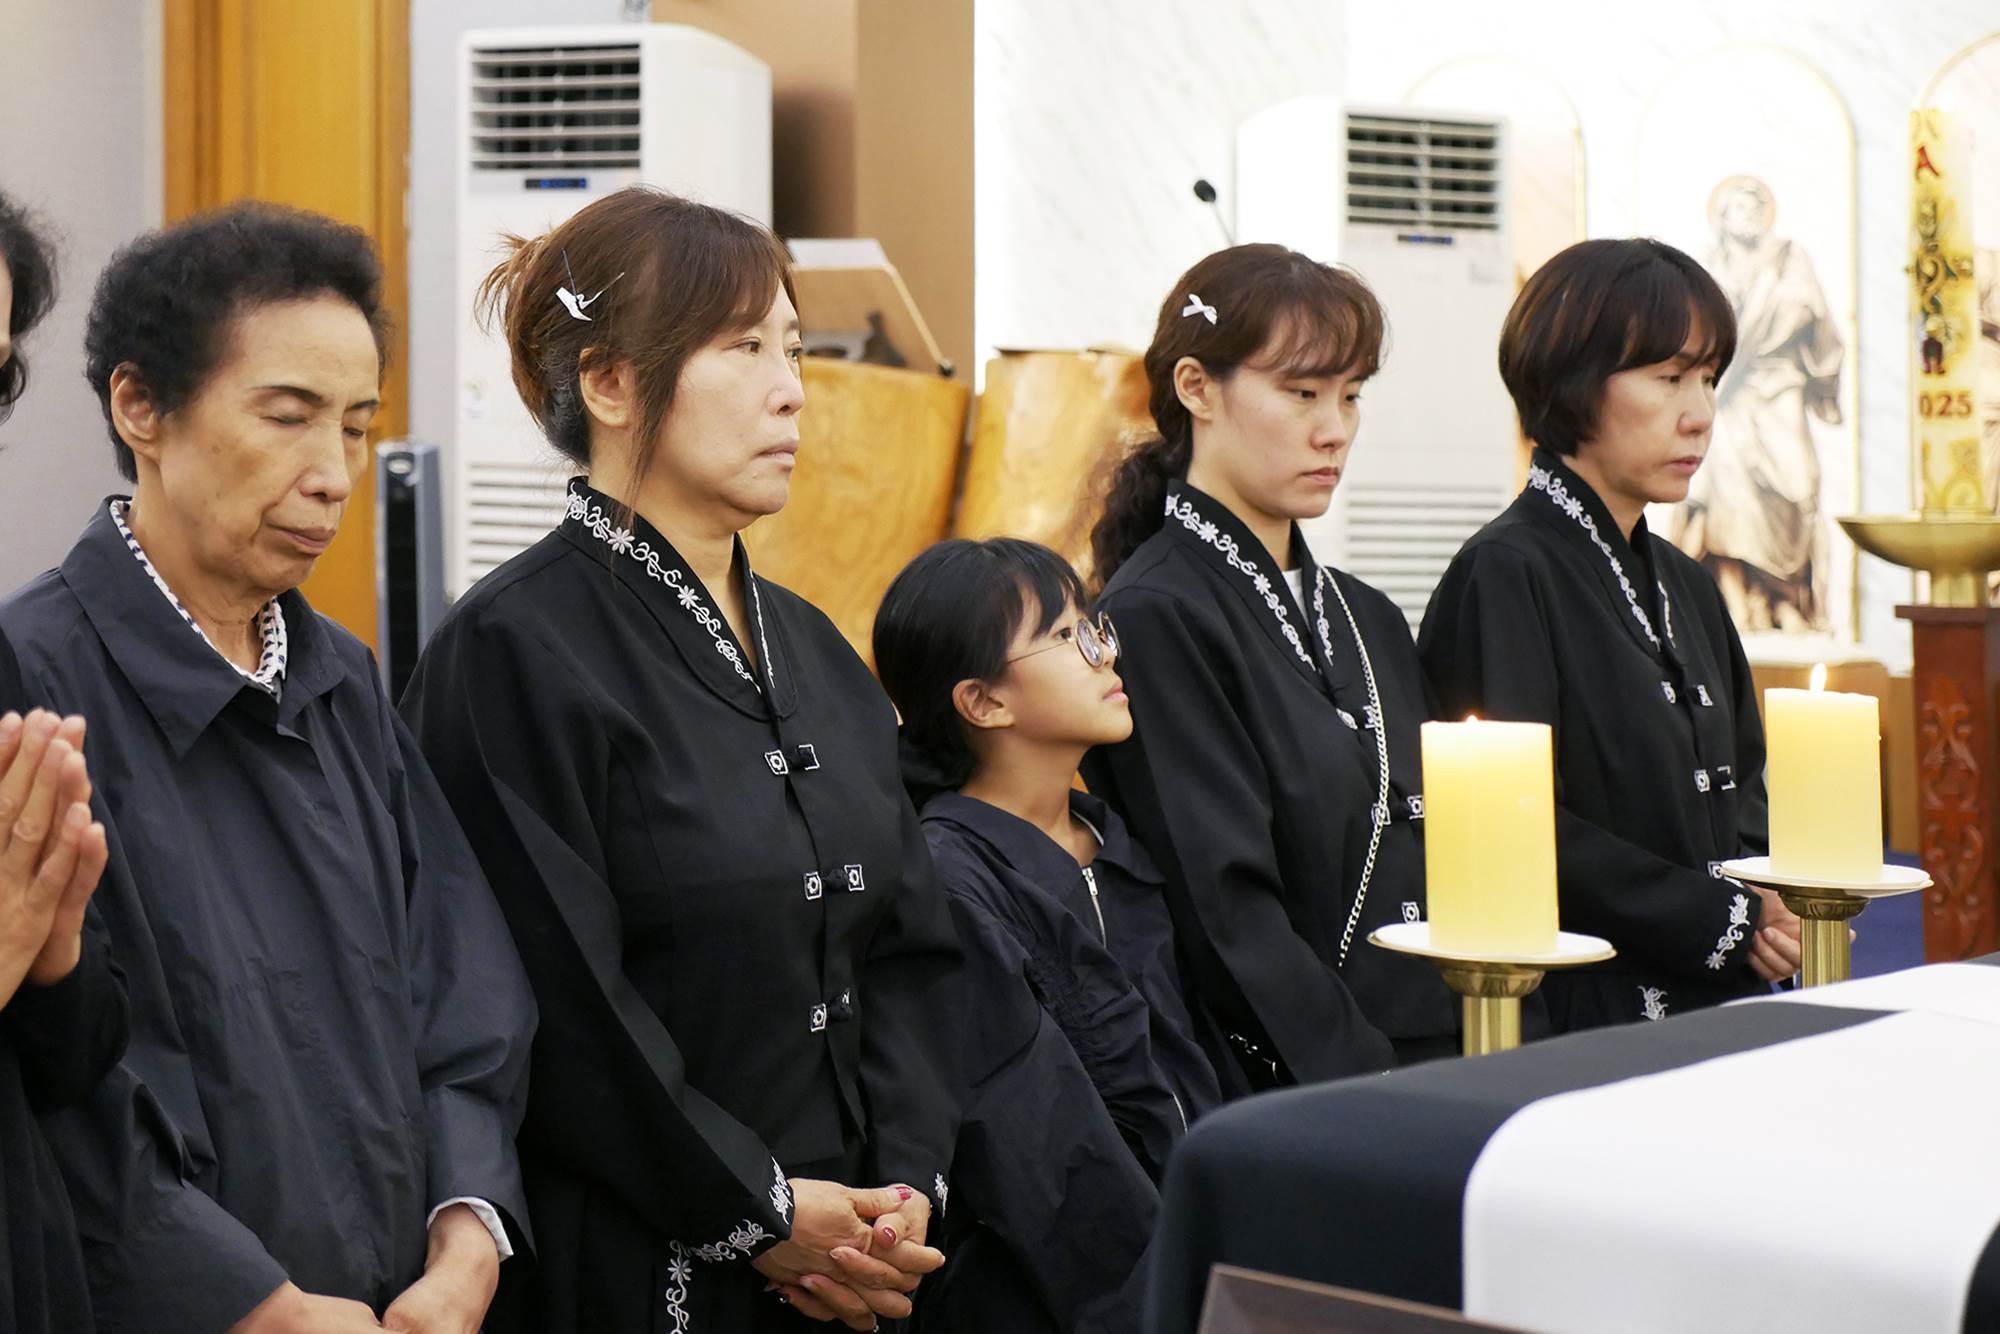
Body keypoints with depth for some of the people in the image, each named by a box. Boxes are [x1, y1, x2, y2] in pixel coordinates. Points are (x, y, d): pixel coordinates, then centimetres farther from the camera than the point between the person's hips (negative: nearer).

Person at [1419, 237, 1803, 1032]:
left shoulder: (1683, 585, 17)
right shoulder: (1505, 576, -8)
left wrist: (1765, 905, 0)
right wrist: (1726, 922, -11)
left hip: (1717, 1005, 7)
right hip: (1578, 1015, -7)